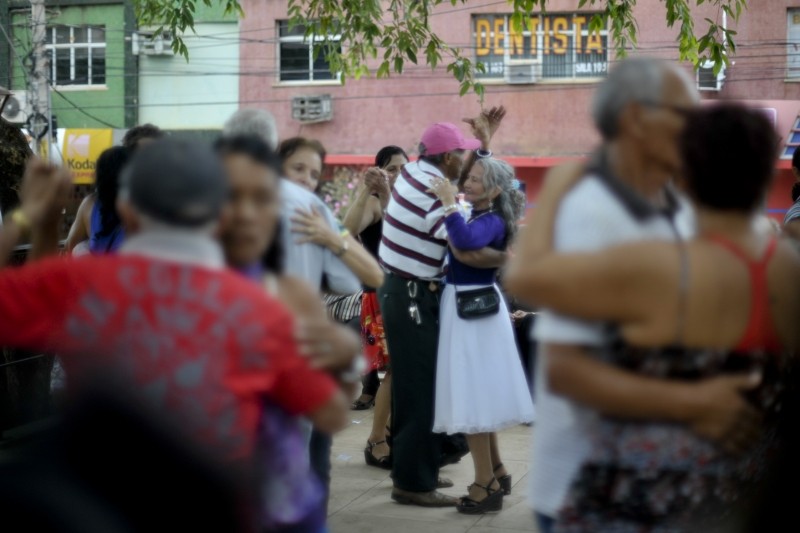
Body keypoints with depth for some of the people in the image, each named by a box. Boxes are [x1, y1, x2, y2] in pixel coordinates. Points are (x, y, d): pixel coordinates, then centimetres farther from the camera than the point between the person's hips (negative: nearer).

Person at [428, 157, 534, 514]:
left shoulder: (492, 221, -16)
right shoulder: (476, 217, 10)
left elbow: (466, 241, -37)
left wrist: (449, 204, -32)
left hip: (474, 311, -9)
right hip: (465, 308, 9)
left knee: (472, 398, -3)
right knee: (478, 396, 18)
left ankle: (486, 485, 4)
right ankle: (496, 473, 30)